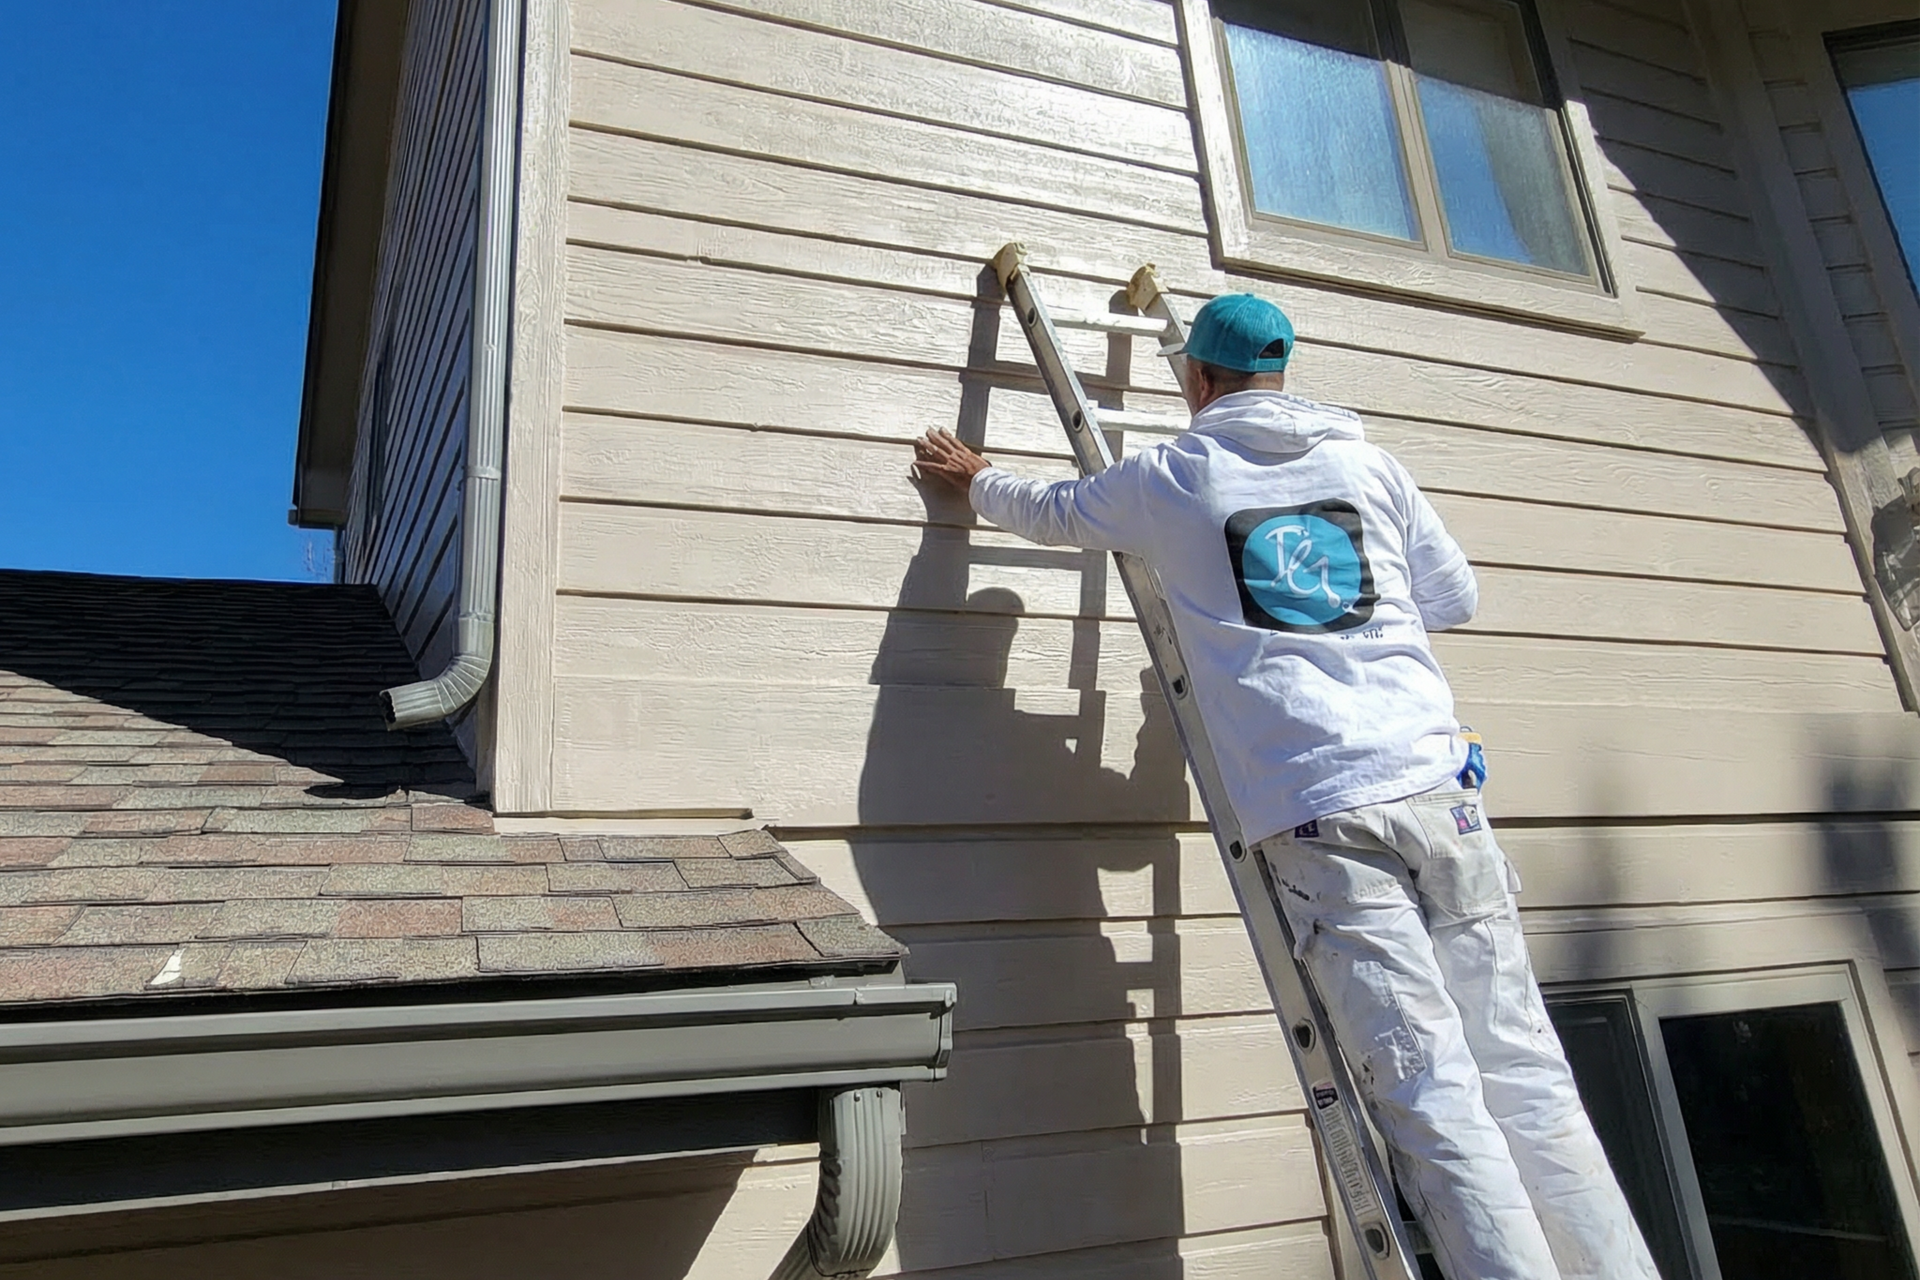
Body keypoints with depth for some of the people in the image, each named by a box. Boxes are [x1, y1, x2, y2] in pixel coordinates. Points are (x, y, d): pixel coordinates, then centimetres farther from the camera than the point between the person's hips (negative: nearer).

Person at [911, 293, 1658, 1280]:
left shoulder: (1167, 476, 11)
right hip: (1435, 785, 4)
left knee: (1430, 1094, -4)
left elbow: (1053, 513, 28)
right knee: (1522, 1069, 7)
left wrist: (976, 479, 48)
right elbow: (1454, 599, 25)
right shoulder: (1369, 464, 17)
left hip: (1316, 815, -3)